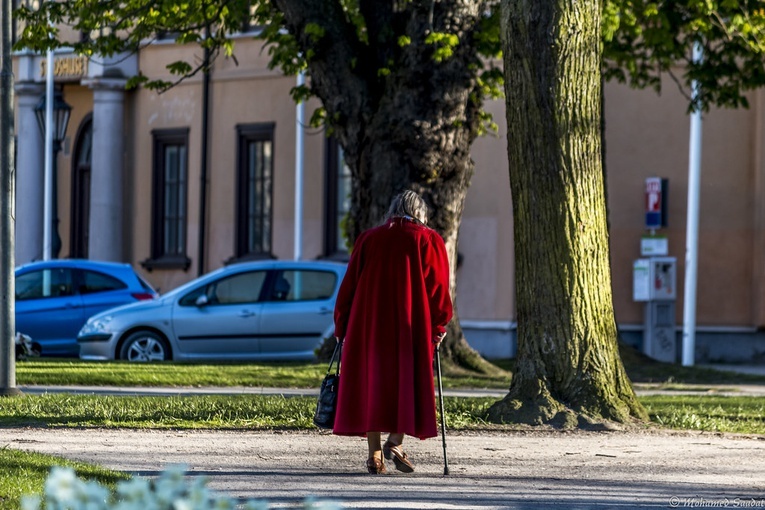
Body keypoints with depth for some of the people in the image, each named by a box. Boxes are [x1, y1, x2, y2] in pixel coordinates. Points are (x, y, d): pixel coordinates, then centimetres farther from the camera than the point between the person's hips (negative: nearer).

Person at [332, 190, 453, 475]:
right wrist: (439, 325, 6)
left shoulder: (368, 239, 11)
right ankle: (395, 442, -10)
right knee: (409, 380, 6)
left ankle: (375, 454, 1)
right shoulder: (428, 241, 4)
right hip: (411, 323, -2)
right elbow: (437, 286, -1)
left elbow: (349, 283, 9)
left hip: (368, 322, 2)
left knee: (371, 380, 5)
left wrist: (342, 326, 13)